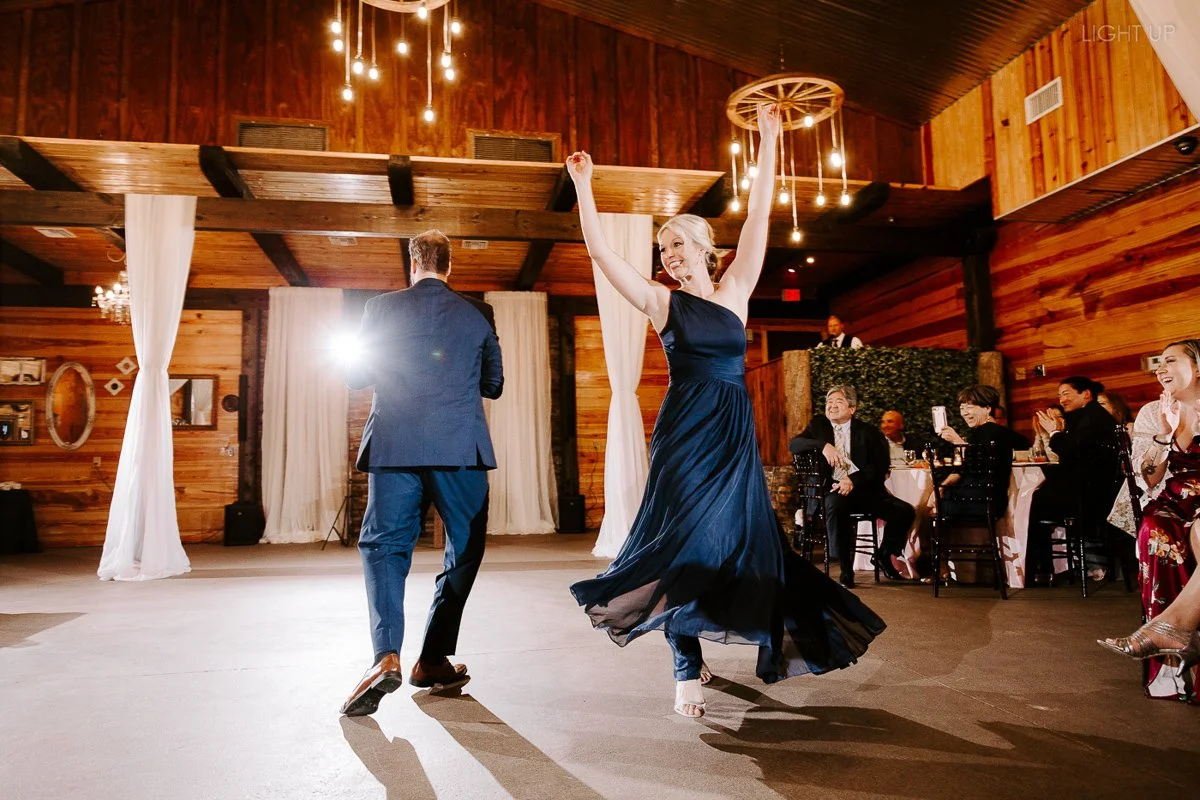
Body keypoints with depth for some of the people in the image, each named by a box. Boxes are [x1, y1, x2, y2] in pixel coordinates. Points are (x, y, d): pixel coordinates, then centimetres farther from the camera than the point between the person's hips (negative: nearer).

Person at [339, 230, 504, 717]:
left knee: (384, 547, 6)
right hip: (460, 450, 1)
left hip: (395, 449, 0)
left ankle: (387, 656, -14)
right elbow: (494, 385, 14)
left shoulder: (382, 308, 6)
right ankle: (433, 660, 17)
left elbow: (356, 377, 10)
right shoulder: (478, 314, 8)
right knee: (464, 552, 13)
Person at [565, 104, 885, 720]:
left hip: (735, 433, 3)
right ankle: (687, 670, 4)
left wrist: (769, 139, 7)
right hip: (685, 434, -3)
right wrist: (582, 185, -7)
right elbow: (600, 251, -4)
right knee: (683, 543, -4)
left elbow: (758, 215, 7)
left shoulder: (734, 291, 9)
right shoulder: (662, 302, 3)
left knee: (738, 541, 7)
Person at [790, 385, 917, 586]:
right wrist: (823, 445, -20)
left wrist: (854, 480, -21)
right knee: (835, 506, -37)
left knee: (905, 511, -18)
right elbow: (793, 444, -3)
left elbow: (880, 466, -3)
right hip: (833, 489, -1)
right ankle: (846, 570, -21)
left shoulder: (867, 432, 8)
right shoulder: (819, 424, 13)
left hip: (865, 488, 2)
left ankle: (883, 555, 11)